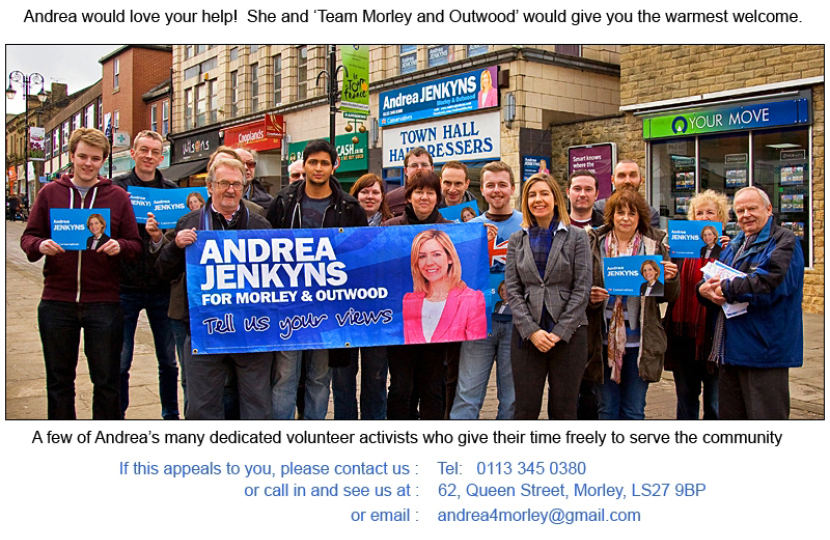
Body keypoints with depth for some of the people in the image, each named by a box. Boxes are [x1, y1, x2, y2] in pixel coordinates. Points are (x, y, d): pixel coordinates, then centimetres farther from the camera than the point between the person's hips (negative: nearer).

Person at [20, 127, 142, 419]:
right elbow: (28, 237, 8)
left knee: (107, 382, 7)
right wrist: (40, 245, -14)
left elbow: (135, 244, 3)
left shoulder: (118, 197, 4)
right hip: (56, 303, 1)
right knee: (59, 380, 13)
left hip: (103, 304, -1)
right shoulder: (50, 192, 7)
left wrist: (119, 246, -18)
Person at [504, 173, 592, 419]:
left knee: (564, 410, 4)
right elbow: (512, 289, 3)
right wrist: (532, 331, -9)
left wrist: (560, 332, -10)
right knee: (525, 410, 4)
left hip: (568, 334, -1)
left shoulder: (577, 236, 5)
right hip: (526, 334, 2)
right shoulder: (517, 239, 11)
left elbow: (582, 288, -2)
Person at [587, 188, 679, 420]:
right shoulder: (595, 244, 3)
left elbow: (669, 297, 7)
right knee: (607, 409, 10)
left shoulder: (655, 246, 3)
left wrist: (670, 278, -13)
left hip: (639, 340, 0)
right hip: (605, 339, 0)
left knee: (634, 411, 9)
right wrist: (591, 296, -15)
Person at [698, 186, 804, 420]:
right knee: (729, 416, 13)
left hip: (764, 348, -8)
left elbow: (772, 282, -22)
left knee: (765, 415, -1)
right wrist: (705, 288, -7)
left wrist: (727, 289, -13)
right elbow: (713, 279, 18)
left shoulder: (784, 242, -5)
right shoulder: (733, 246, 21)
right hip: (730, 348, 8)